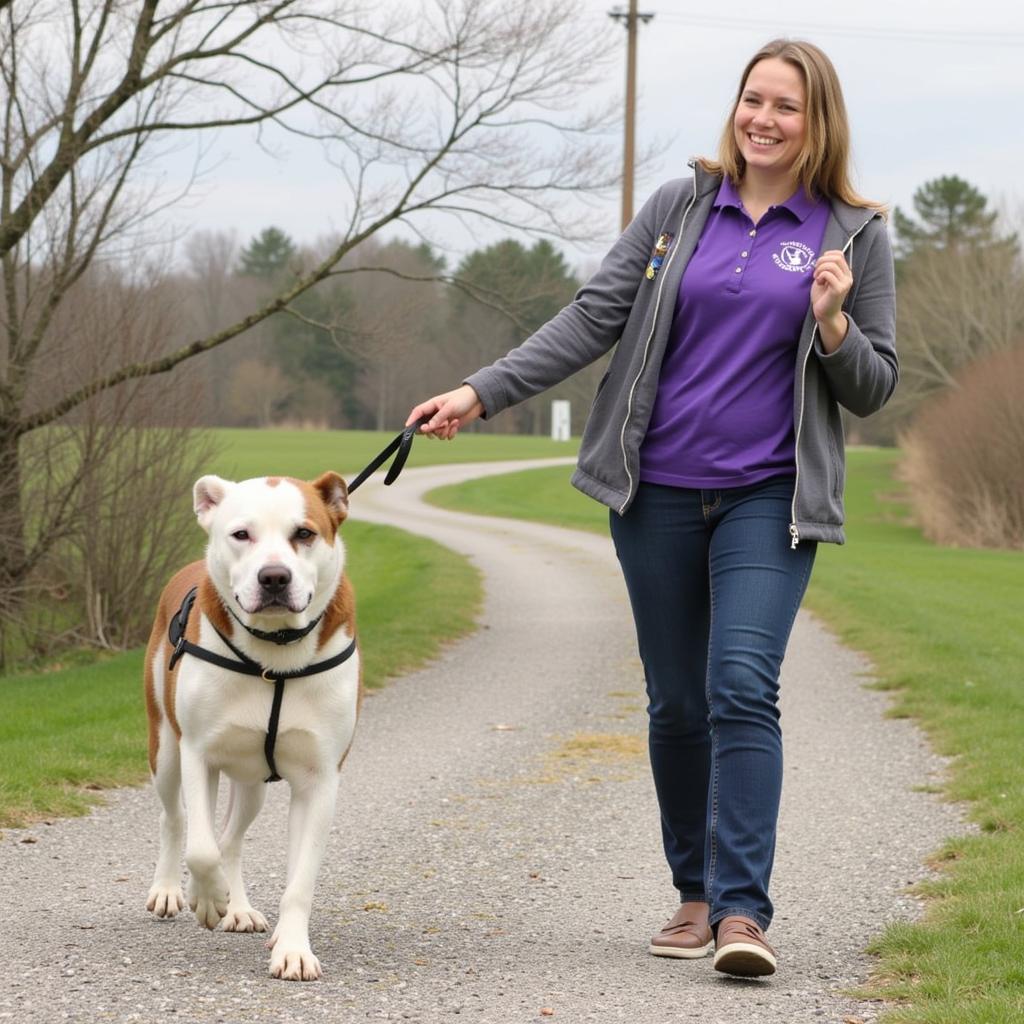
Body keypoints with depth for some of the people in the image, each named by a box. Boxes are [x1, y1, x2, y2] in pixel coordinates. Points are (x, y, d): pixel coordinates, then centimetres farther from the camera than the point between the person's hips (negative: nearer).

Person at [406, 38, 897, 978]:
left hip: (768, 499, -2)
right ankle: (696, 894, 20)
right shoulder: (681, 206, 6)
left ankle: (743, 911, -17)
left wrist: (833, 326, -15)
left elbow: (875, 388, 5)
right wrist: (482, 392, -6)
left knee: (743, 689, -17)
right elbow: (594, 318, 3)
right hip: (658, 492, 2)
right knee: (677, 704, 7)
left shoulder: (856, 234, 2)